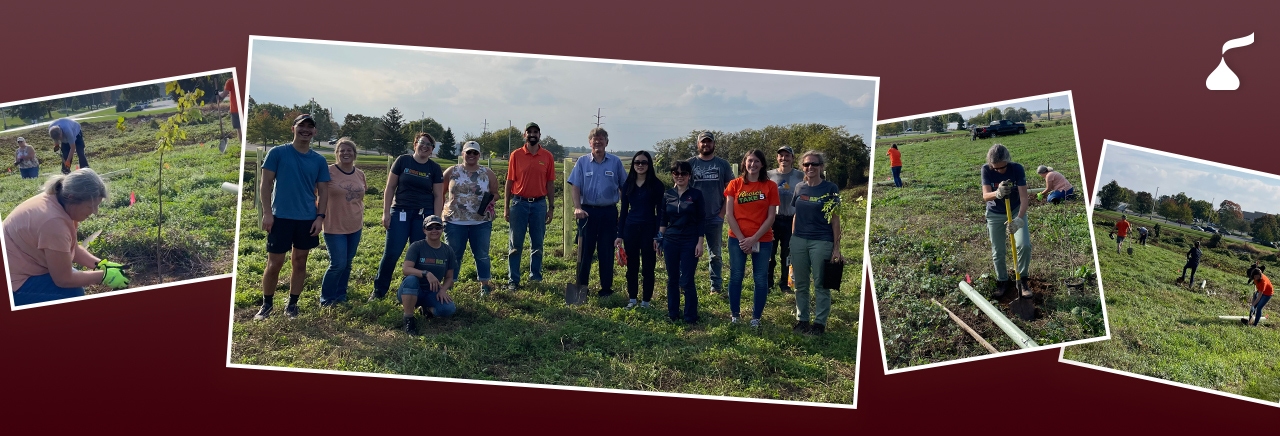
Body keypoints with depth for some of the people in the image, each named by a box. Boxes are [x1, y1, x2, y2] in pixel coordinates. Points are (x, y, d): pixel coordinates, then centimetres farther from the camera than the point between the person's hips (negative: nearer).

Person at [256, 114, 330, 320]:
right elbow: (266, 183, -3)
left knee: (299, 262, 9)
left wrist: (320, 217, -3)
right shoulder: (277, 153, -2)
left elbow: (323, 191, 8)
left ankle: (292, 304, 20)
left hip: (308, 219, 3)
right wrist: (267, 212, -10)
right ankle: (267, 304, 15)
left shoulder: (319, 160, 6)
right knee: (274, 263, 0)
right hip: (281, 217, -3)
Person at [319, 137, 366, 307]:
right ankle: (326, 298, 11)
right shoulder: (329, 172, -12)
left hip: (355, 227, 5)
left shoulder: (360, 174, 5)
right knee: (338, 264, -7)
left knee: (347, 263, 12)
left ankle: (340, 296, 25)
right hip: (335, 227, -5)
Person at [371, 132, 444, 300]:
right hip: (400, 212, -1)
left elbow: (438, 196, 4)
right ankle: (378, 291, 8)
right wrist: (386, 212, -3)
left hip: (423, 215, 1)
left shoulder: (435, 169, 4)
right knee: (391, 253, -4)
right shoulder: (402, 161, 1)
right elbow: (390, 187, 2)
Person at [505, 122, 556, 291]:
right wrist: (506, 207, -2)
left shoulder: (547, 156, 3)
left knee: (537, 244, 8)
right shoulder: (516, 155, 0)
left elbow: (550, 183, 5)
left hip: (539, 203, 1)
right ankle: (513, 280, 7)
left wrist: (551, 207, 2)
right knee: (515, 244, 3)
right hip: (519, 203, -1)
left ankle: (536, 277, 18)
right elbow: (509, 182, 1)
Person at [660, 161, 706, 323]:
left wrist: (700, 243, -7)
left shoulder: (696, 195, -2)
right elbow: (662, 220, 11)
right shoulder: (667, 195, 6)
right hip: (670, 242, 3)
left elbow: (701, 221, -2)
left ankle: (690, 317, 4)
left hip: (690, 242, -3)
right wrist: (659, 238, 5)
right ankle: (672, 314, 18)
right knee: (672, 280, 9)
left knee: (687, 281, -5)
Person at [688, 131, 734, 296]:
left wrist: (723, 212, -5)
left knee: (715, 255, 9)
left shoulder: (723, 164, 5)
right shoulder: (690, 163, 4)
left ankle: (716, 287, 15)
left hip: (715, 218, 0)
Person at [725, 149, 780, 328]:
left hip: (763, 240, 0)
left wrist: (754, 239, -12)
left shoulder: (770, 186, -1)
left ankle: (756, 318, 13)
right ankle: (734, 315, 17)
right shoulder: (735, 184, 1)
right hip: (738, 239, 0)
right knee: (736, 277, 5)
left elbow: (771, 217, -4)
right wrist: (742, 238, -10)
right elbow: (729, 214, -2)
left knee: (761, 280, 3)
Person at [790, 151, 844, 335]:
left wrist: (836, 248, -8)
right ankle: (802, 319, 21)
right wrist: (792, 239, 9)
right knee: (801, 284, 10)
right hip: (799, 241, 4)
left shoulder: (830, 189, -5)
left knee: (820, 284, 4)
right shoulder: (799, 188, 7)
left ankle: (820, 322, 12)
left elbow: (835, 220, -5)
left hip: (821, 242, -4)